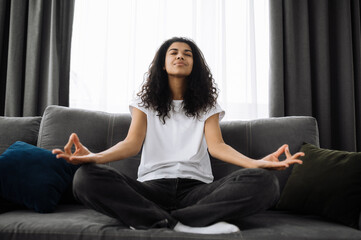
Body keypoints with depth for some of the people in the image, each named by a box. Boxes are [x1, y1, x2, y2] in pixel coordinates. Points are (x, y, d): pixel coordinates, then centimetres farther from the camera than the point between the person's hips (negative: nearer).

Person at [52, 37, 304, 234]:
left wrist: (257, 162, -24)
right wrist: (95, 157, -25)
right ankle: (196, 223, -32)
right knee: (87, 178, -29)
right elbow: (132, 143, -1)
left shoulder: (207, 105, 15)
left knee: (264, 182, -28)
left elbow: (216, 145, -1)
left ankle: (158, 221, -30)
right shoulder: (146, 102, 15)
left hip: (196, 187, 1)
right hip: (152, 186, 0)